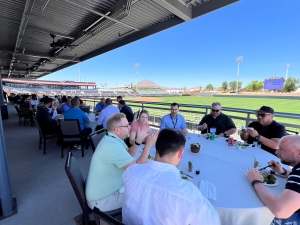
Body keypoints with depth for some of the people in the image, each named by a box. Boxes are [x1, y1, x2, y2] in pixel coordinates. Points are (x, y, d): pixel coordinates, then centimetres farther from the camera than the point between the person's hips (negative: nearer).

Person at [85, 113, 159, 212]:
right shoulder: (113, 146, -33)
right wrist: (149, 144, -25)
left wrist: (138, 140, -7)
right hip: (101, 199, -9)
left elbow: (128, 155, 8)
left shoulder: (110, 139, 0)